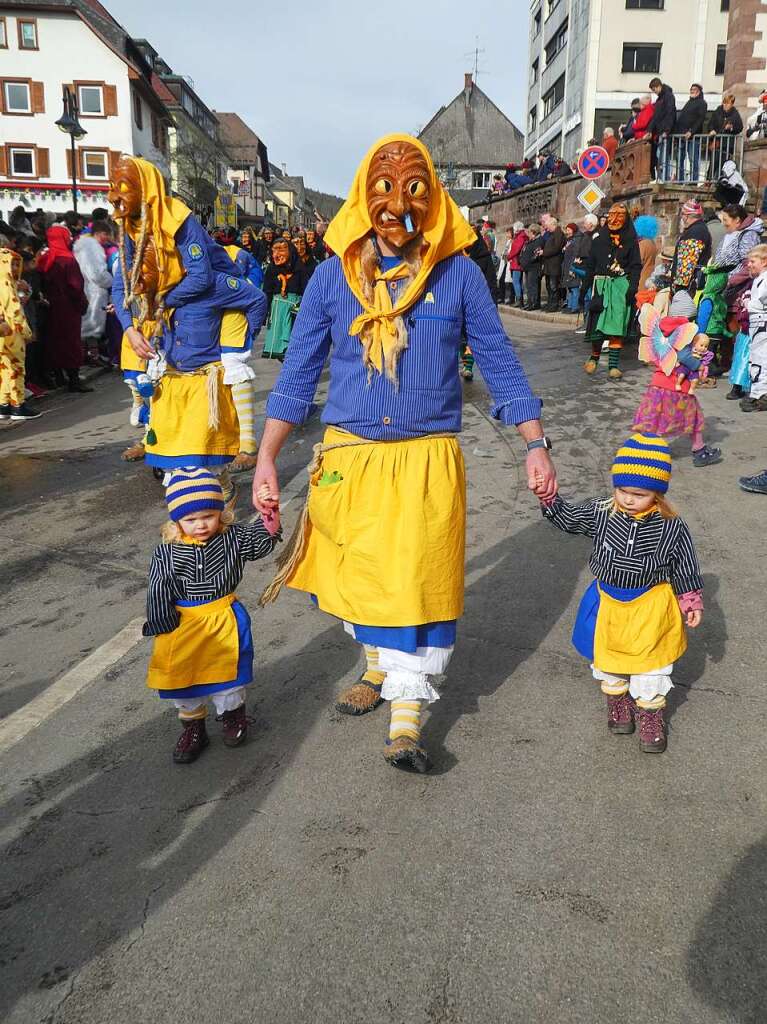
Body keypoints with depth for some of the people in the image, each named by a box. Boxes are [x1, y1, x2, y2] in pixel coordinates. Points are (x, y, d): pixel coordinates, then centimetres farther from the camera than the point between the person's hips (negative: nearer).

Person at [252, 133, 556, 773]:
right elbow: (298, 373, 3)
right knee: (357, 574, 14)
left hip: (428, 458, -2)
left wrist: (536, 445, -3)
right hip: (350, 456, 2)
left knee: (419, 577, -3)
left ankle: (408, 712, 10)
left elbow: (500, 363, 4)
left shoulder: (457, 272, -1)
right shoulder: (334, 274, 2)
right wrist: (267, 460, -3)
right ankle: (381, 665, 39)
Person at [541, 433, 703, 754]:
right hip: (608, 603, 2)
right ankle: (617, 700, 43)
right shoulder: (601, 513, -12)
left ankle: (651, 714, 31)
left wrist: (691, 602, 1)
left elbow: (685, 569, -4)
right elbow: (567, 519, 0)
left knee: (650, 662, 11)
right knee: (607, 657, 18)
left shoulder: (672, 527, -16)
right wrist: (550, 498, -16)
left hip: (650, 607, -2)